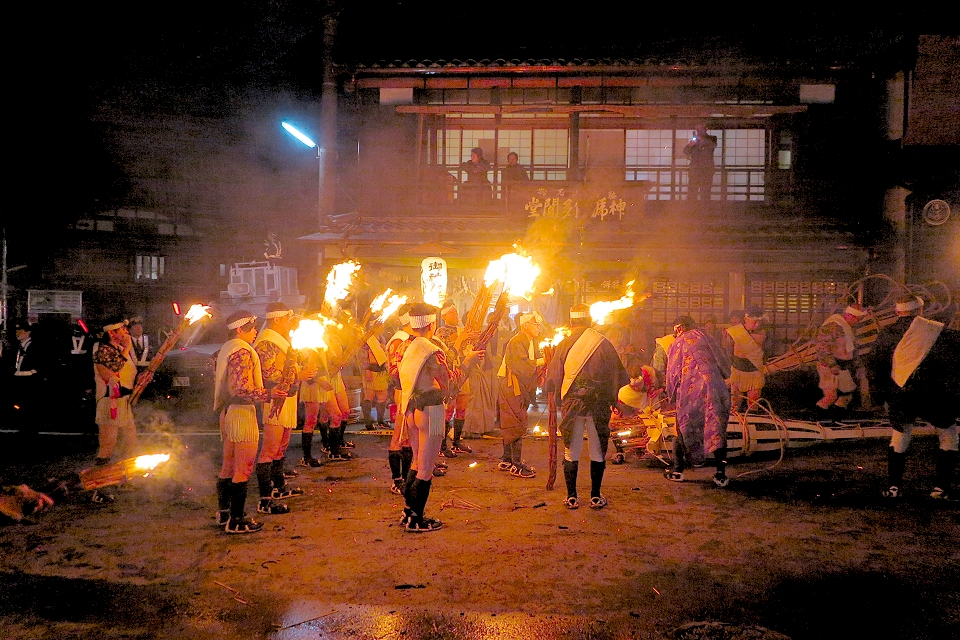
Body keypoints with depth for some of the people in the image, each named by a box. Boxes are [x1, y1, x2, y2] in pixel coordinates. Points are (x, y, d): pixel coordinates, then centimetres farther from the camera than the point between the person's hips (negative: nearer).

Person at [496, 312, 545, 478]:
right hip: (511, 386, -10)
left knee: (510, 425, 14)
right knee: (517, 425, -10)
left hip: (522, 387, 10)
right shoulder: (517, 341, -14)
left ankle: (506, 460, 21)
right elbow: (519, 365, -25)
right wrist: (540, 362, -24)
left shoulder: (532, 342, 16)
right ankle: (516, 466, -7)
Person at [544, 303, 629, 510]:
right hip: (599, 405, 0)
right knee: (598, 452, 10)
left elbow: (552, 379, 1)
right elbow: (619, 376, 3)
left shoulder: (564, 345, -2)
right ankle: (595, 496, 14)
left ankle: (572, 497, 11)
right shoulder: (603, 344, -2)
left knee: (571, 452, 8)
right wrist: (613, 397, 16)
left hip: (571, 405, 0)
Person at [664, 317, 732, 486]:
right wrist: (724, 377, 31)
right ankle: (721, 474, 6)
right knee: (717, 431, 8)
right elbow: (724, 363, 14)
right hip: (714, 388, 1)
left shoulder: (676, 345, 11)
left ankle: (677, 470, 19)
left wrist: (672, 396, 21)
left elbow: (672, 373, 10)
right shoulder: (703, 337, 15)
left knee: (684, 430, 14)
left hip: (689, 392, -1)